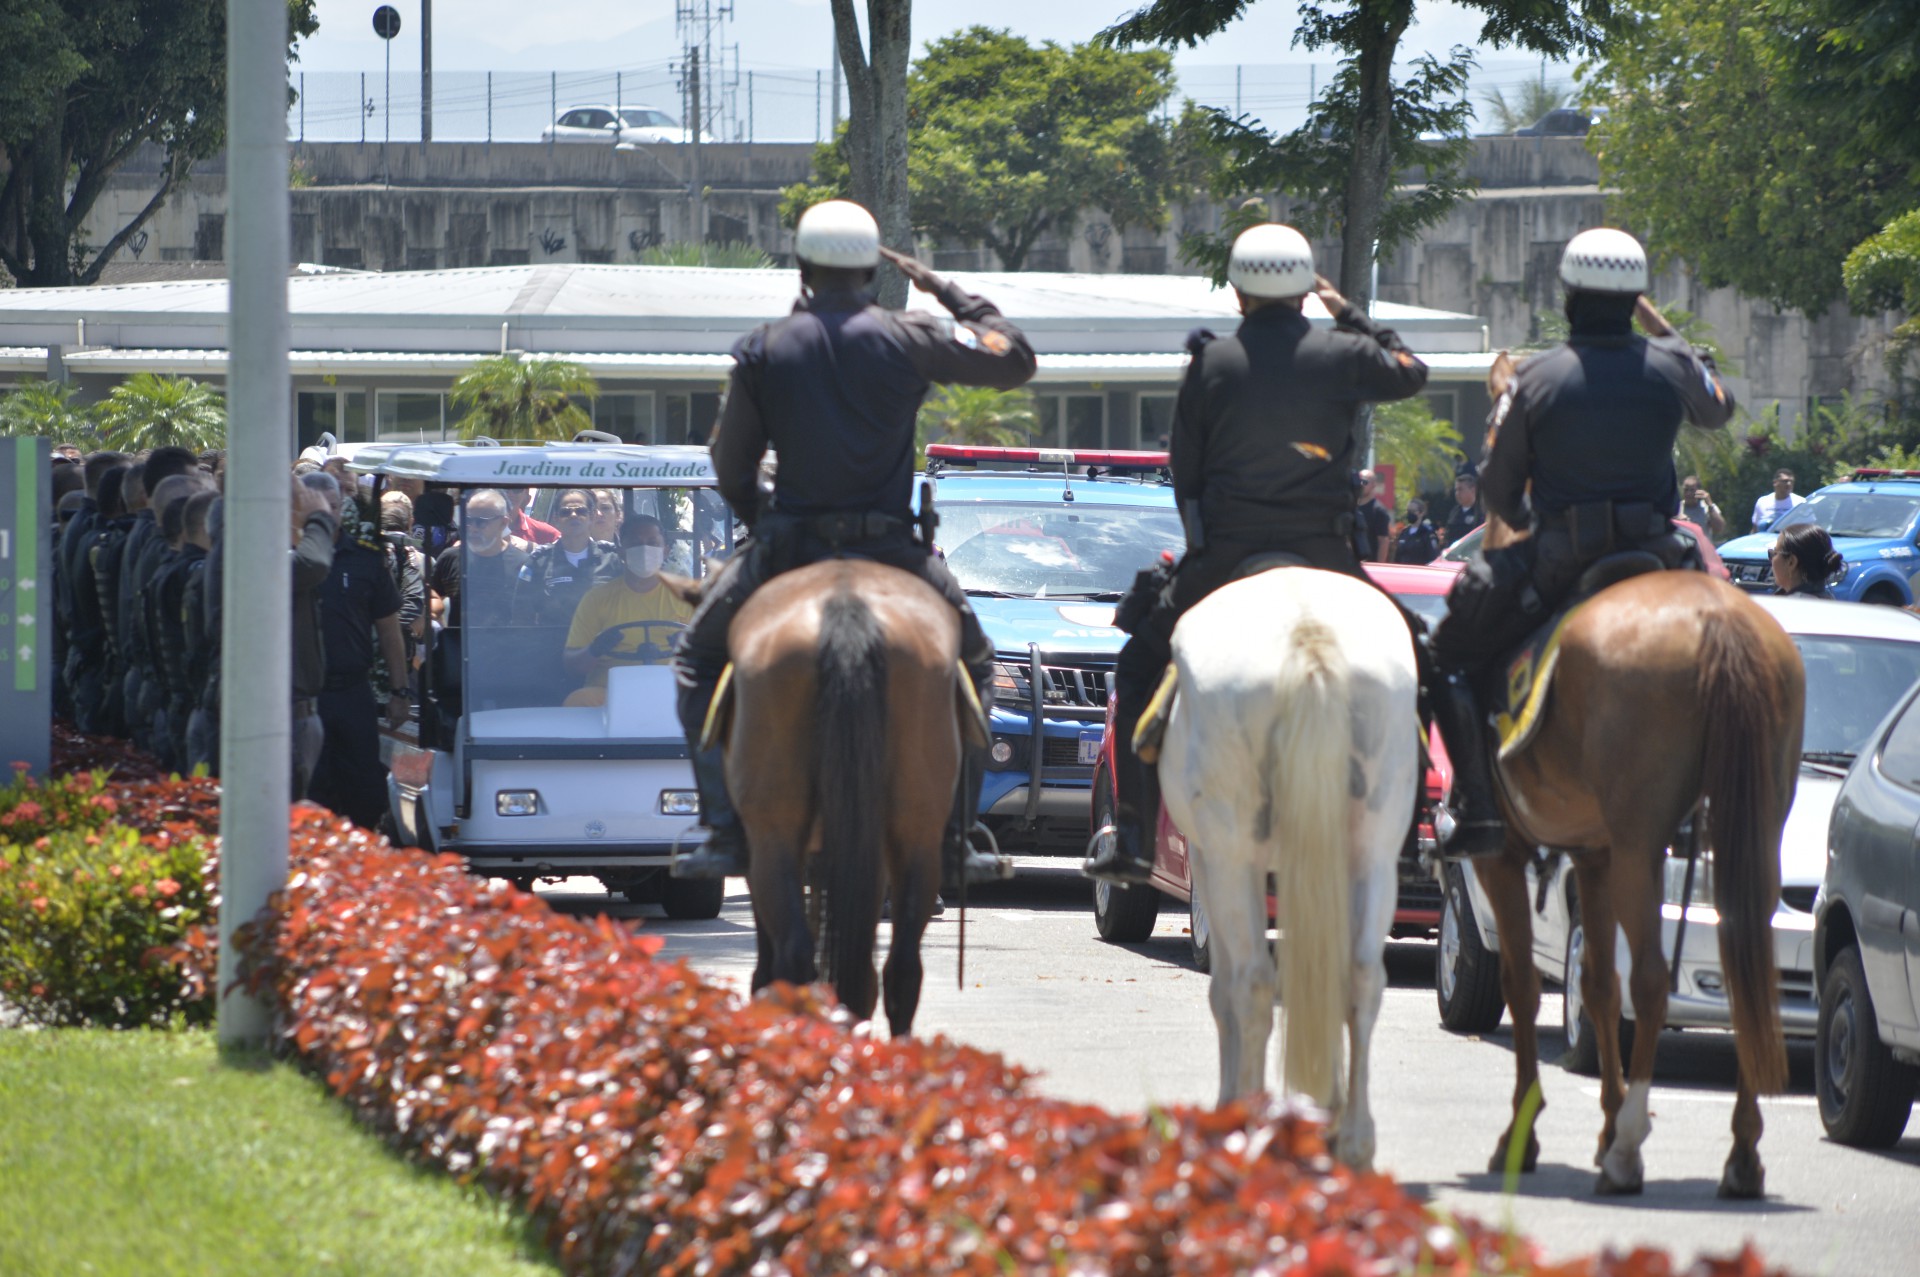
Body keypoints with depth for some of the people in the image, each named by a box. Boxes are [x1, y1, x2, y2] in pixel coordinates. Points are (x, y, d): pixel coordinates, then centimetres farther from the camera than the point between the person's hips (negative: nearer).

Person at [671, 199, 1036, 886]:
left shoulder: (763, 349, 0)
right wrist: (950, 294, 16)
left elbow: (731, 462, 4)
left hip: (788, 546, 0)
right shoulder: (907, 339, -3)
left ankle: (726, 830, 7)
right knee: (972, 663, 23)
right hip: (889, 545, 0)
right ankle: (953, 842, 16)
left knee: (700, 661, 21)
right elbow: (1014, 360, 6)